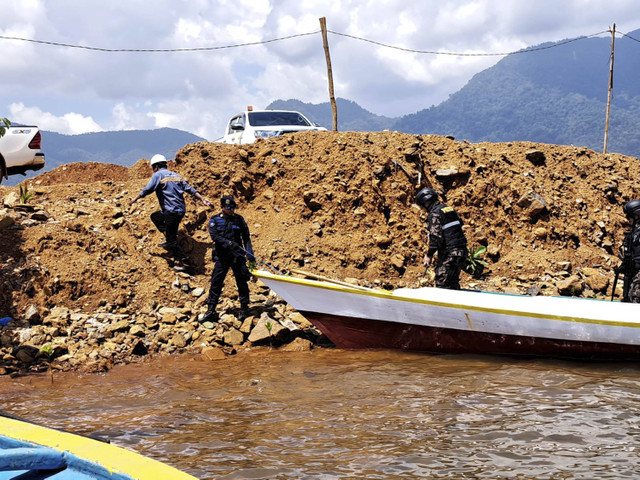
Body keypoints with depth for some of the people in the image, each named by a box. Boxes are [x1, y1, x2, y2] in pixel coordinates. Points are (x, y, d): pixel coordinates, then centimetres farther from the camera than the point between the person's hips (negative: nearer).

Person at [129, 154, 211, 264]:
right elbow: (189, 189, 15)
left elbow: (147, 190, -8)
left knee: (172, 239, -2)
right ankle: (168, 239, 16)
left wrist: (135, 199, 6)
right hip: (181, 210, 8)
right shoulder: (175, 175, 17)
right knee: (155, 216, 25)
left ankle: (183, 260, -3)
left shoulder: (158, 175, -4)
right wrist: (202, 199, 18)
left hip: (172, 212, -8)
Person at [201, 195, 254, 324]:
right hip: (222, 257, 0)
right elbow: (214, 236, -10)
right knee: (215, 283, -1)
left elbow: (246, 238, 8)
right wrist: (229, 243, -23)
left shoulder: (239, 220, 7)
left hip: (237, 256, 0)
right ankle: (210, 312, 5)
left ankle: (244, 310, 14)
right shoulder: (214, 220, 3)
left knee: (242, 283, 3)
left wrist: (249, 253, -4)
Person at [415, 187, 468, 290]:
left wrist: (429, 255, -10)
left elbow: (436, 237, -19)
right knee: (453, 282, 17)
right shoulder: (448, 209, 17)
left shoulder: (434, 214, -12)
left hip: (449, 253, -9)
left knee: (442, 283, -7)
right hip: (462, 250, 9)